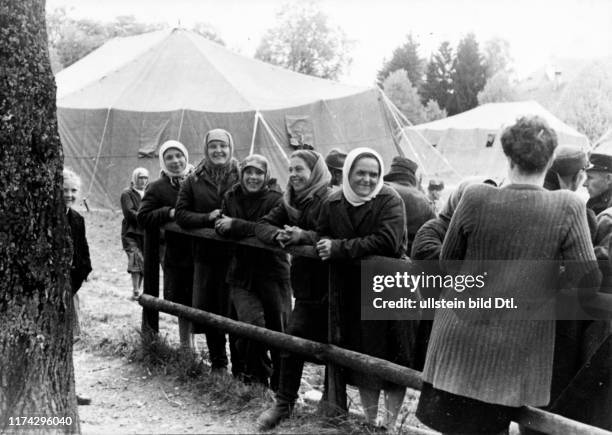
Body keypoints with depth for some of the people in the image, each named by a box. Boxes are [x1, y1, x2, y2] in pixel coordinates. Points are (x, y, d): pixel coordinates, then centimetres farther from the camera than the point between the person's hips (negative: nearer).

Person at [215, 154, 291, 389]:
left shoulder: (276, 200, -8)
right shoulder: (231, 197, 5)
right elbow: (222, 230, 2)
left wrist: (237, 226, -26)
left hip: (273, 275, -2)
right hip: (241, 275, 2)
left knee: (280, 331, 9)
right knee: (253, 323, -19)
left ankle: (281, 385, 31)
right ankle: (256, 373, 8)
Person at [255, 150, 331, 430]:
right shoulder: (290, 201, 9)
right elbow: (262, 225, 5)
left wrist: (303, 236, -34)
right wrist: (278, 235, -16)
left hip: (329, 285, -6)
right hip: (305, 283, 6)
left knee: (328, 343, 4)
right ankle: (284, 402, 14)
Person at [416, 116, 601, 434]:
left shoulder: (475, 198, -10)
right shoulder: (567, 208, -12)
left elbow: (447, 261, 1)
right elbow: (587, 279, -10)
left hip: (462, 342, 0)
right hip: (519, 353, 0)